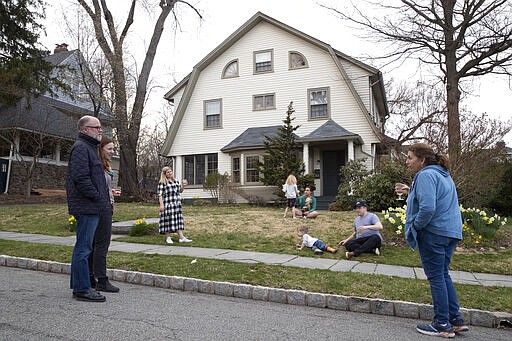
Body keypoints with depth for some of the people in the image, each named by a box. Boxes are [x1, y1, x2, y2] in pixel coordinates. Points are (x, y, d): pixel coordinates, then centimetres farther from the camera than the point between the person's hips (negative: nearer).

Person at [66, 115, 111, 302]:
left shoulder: (90, 147, 22)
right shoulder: (81, 147, -11)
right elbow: (81, 178, -21)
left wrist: (104, 199, 17)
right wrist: (98, 198, -17)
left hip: (92, 208, 11)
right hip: (86, 207, -11)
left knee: (83, 247, 16)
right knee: (83, 248, -5)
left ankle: (78, 285, 27)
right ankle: (82, 289, 2)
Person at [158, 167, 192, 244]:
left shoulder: (176, 181, 14)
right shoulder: (162, 183, -4)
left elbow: (180, 191, 23)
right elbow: (160, 194, -8)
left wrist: (183, 186, 4)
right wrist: (161, 204, -17)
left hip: (177, 203, 6)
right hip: (167, 204, -6)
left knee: (178, 220, 3)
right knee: (168, 220, 0)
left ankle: (181, 237, 4)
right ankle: (168, 238, 13)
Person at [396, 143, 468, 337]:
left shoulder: (425, 175, -16)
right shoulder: (443, 175, 17)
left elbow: (428, 208, -27)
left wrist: (416, 226, -12)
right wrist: (410, 192, 13)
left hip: (433, 233, -10)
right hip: (451, 232, 10)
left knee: (436, 277, 0)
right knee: (443, 274, 18)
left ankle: (442, 325, 10)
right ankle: (456, 320, 23)